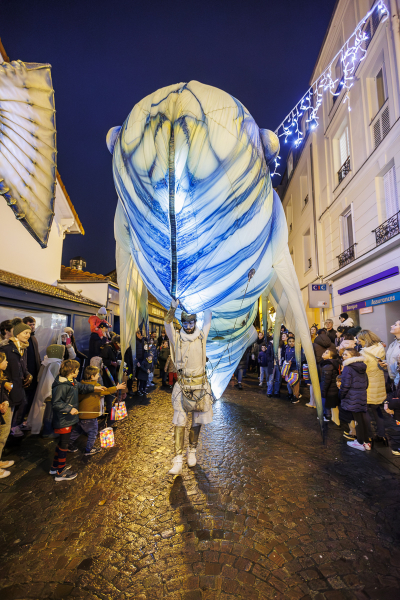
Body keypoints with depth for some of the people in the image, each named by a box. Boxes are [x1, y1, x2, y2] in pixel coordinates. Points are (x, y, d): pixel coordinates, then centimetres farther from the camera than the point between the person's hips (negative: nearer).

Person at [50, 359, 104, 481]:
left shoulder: (72, 382, 2)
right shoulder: (61, 386, -27)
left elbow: (81, 387, 20)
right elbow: (56, 403, -28)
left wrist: (94, 388, 17)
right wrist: (69, 409, -28)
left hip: (69, 419, 10)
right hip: (63, 421, -10)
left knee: (62, 443, 23)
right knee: (64, 445, 5)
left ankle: (55, 467, 41)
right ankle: (60, 473, 22)